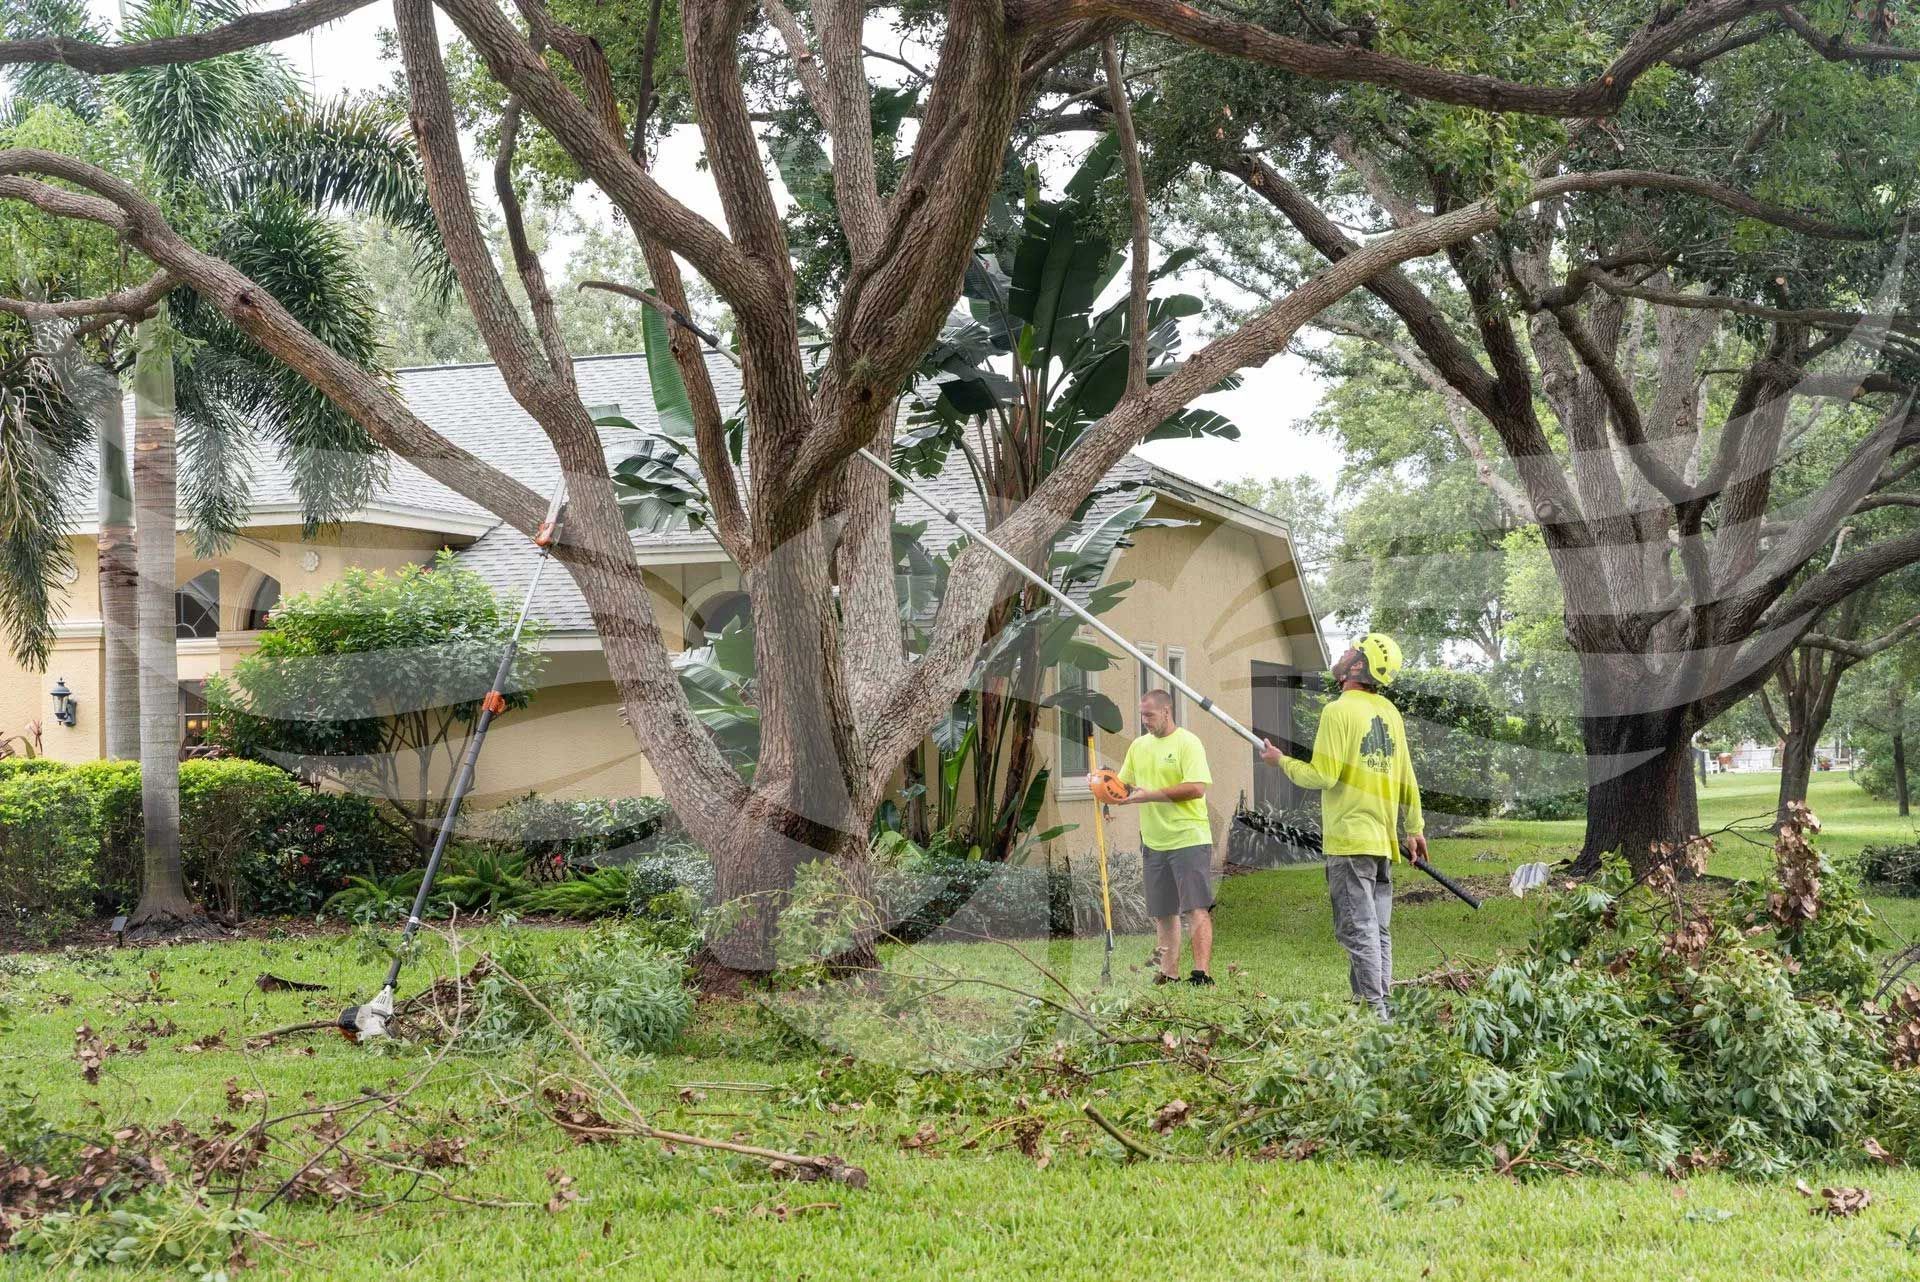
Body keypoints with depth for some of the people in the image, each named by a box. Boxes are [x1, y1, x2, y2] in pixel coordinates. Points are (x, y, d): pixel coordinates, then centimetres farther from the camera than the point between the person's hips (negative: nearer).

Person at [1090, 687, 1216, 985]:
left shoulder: (1187, 742, -9)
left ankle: (1202, 972, -14)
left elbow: (1197, 788, -19)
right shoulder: (1138, 745, 13)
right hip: (1153, 842, 7)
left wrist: (1150, 795, -20)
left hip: (1188, 838, -7)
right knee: (1163, 913, 11)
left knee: (1196, 908, -10)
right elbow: (1123, 786, 18)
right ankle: (1169, 974, 18)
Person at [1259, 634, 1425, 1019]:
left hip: (1349, 841, -8)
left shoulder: (1339, 711, -11)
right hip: (1384, 840, 8)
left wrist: (1281, 760, 1)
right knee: (1378, 930, 11)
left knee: (1358, 930, -6)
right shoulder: (1390, 712, 12)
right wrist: (1415, 828, 25)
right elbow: (1406, 777, 17)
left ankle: (1371, 1007, -8)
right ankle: (1383, 1007, 13)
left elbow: (1324, 776, -15)